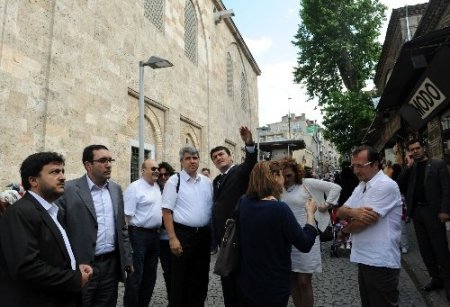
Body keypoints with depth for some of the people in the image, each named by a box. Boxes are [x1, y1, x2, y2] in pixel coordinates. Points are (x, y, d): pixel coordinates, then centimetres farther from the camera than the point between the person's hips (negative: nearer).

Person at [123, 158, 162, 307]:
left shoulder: (157, 186, 11)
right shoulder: (134, 187, -13)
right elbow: (128, 214, -16)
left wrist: (157, 228, 14)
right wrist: (136, 230, -13)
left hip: (155, 234, 8)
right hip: (139, 235, -8)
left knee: (150, 275, 17)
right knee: (135, 276, 2)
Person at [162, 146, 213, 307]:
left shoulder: (207, 182, 7)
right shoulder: (174, 181, -7)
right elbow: (167, 211, -10)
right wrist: (173, 238, -15)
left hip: (204, 234, 5)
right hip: (183, 234, -5)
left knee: (201, 277, 17)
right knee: (180, 279, 7)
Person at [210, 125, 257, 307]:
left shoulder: (241, 171, -6)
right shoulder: (217, 181, 15)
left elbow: (251, 163, -28)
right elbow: (218, 206, 15)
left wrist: (249, 144, -46)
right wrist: (216, 233, 11)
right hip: (223, 234, 8)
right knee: (226, 275, 18)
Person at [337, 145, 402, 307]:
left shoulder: (385, 185, -17)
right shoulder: (360, 187, 11)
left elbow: (365, 221, -22)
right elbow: (340, 212, 6)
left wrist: (345, 228, -2)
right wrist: (353, 212, -17)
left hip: (381, 262, -8)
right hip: (364, 258, 9)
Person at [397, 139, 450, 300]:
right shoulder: (409, 168, 11)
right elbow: (400, 186, -1)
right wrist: (408, 166, -5)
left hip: (433, 211, -4)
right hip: (416, 211, 5)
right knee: (425, 248, 11)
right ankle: (436, 279, 25)